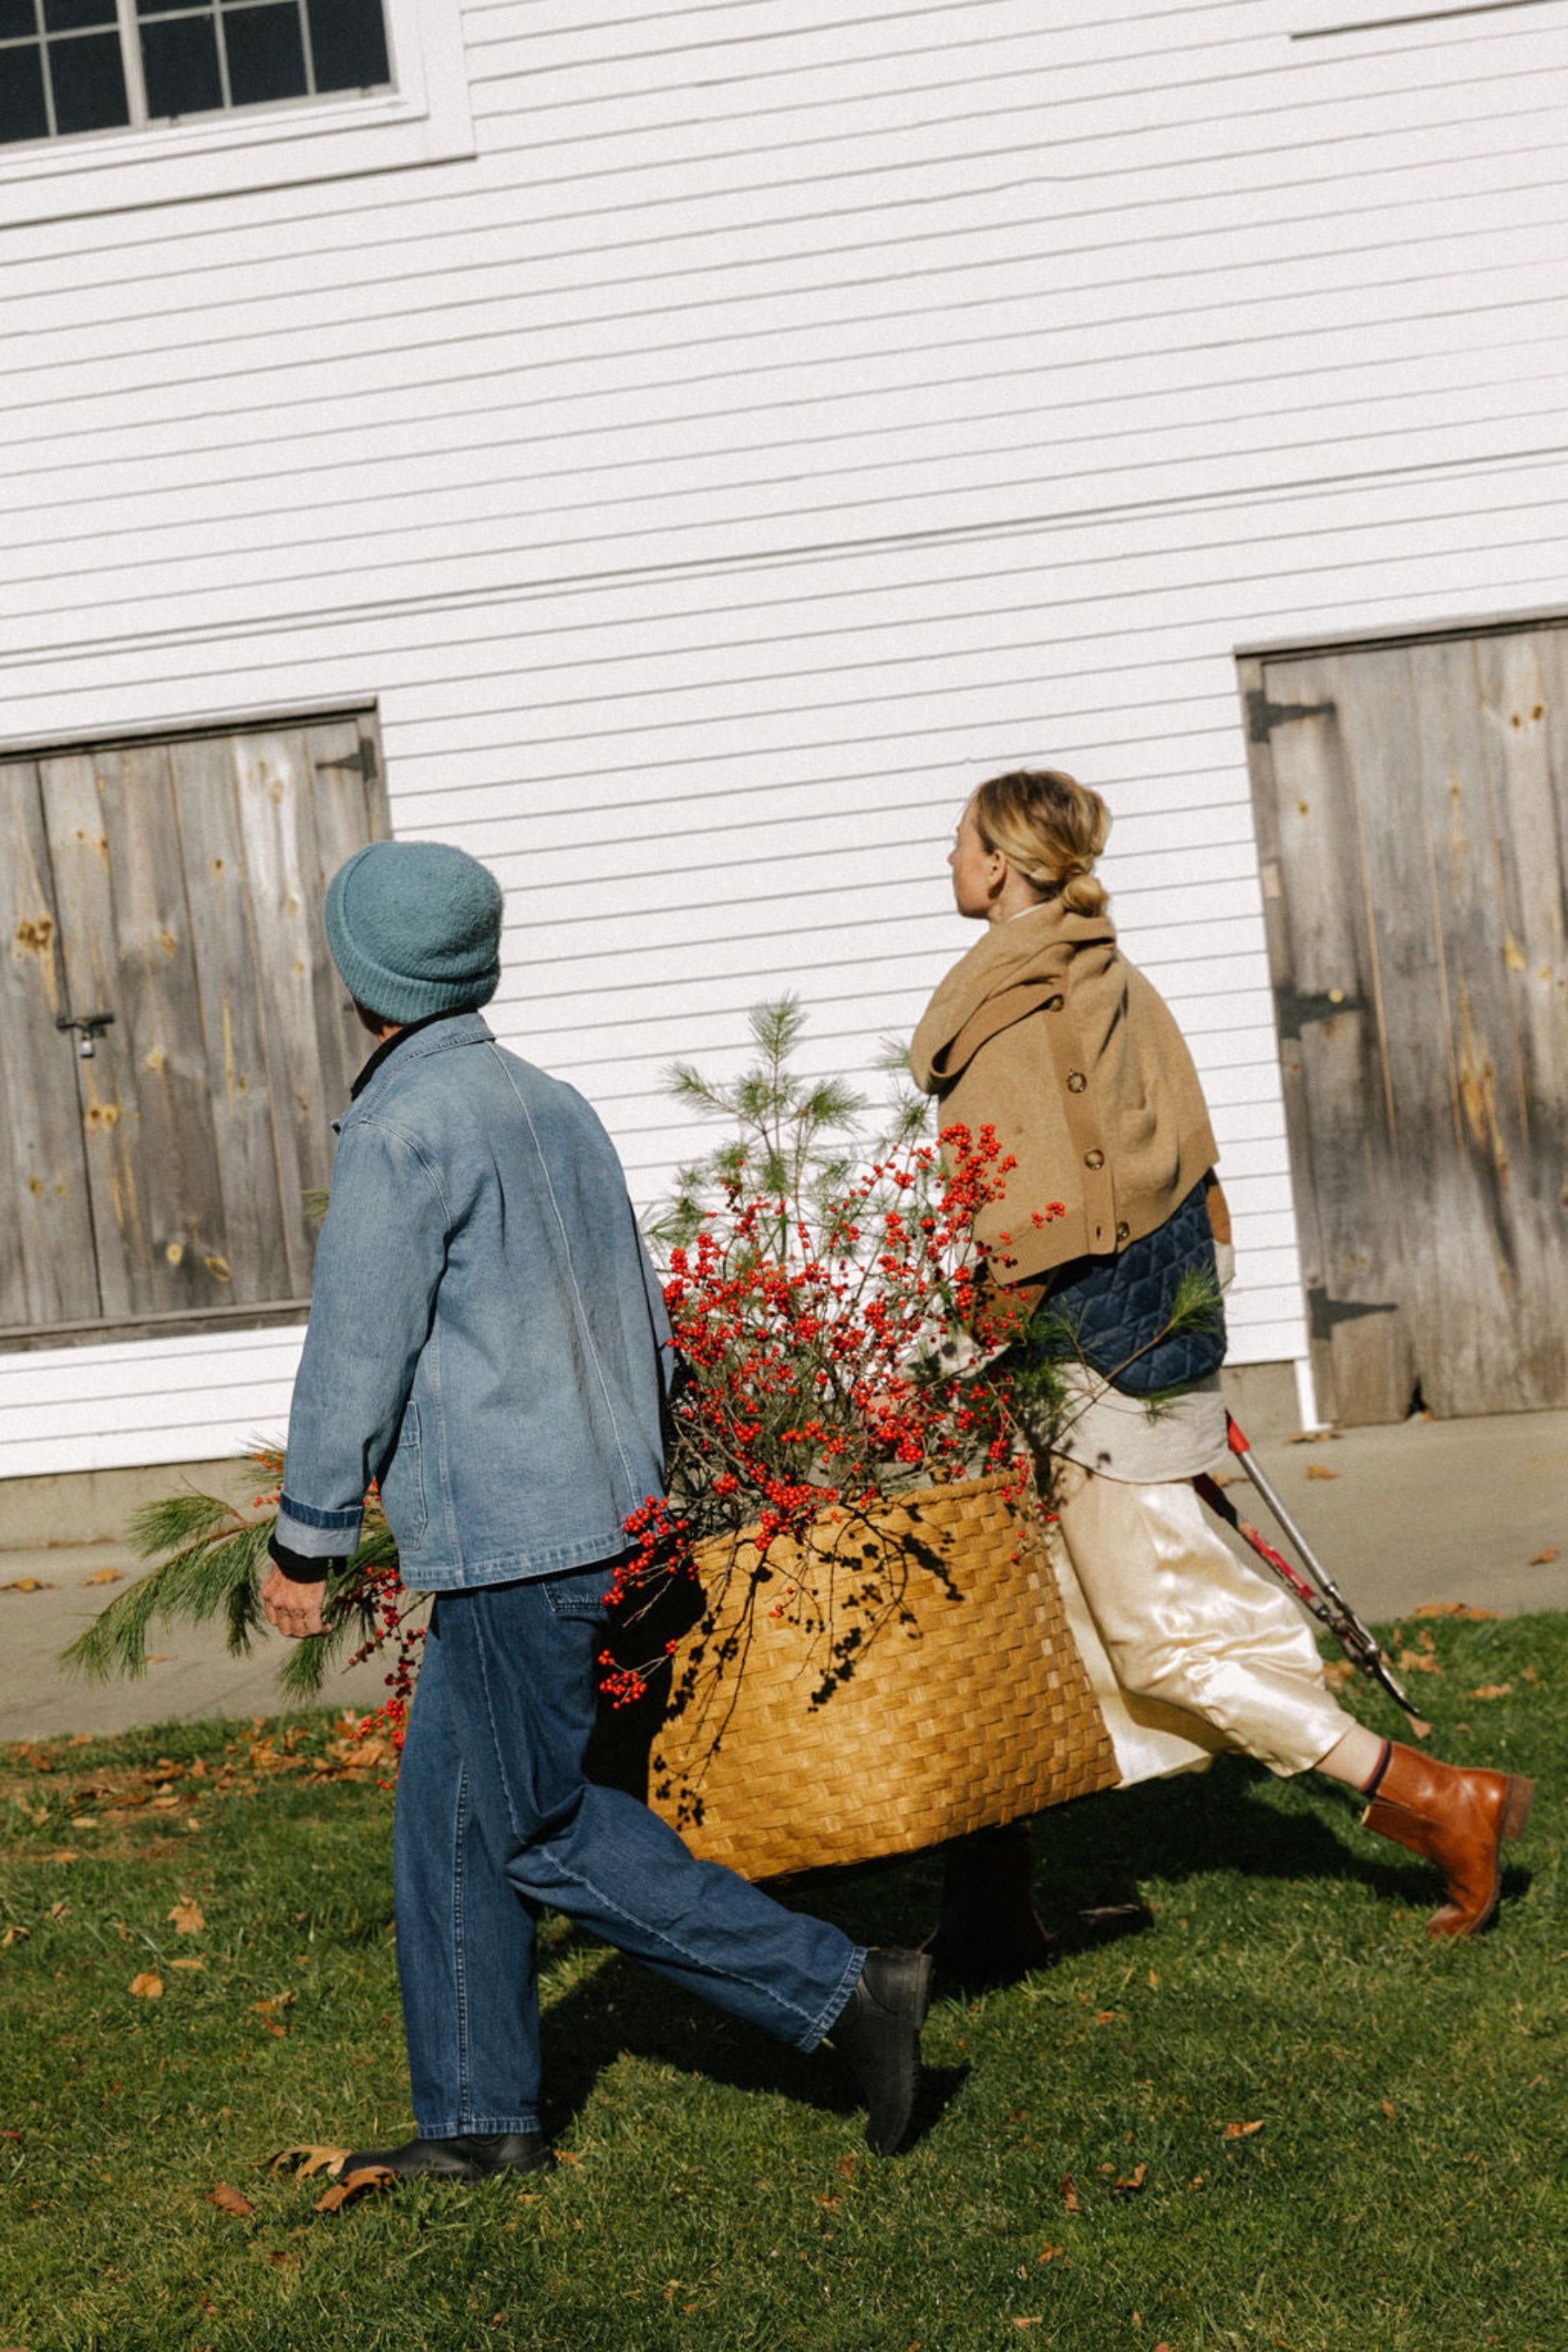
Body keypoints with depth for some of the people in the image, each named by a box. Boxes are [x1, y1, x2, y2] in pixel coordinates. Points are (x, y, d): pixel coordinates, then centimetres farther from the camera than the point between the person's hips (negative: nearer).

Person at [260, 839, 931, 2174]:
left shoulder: (402, 1128, -12)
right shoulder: (556, 1107, 14)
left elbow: (359, 1349, -13)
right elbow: (644, 1323, 18)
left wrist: (307, 1540, -3)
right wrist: (637, 1491, 27)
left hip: (510, 1537, -9)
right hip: (609, 1512, 9)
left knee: (544, 1831, -1)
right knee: (449, 1818, 16)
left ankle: (840, 1989, -4)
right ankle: (480, 2119, 21)